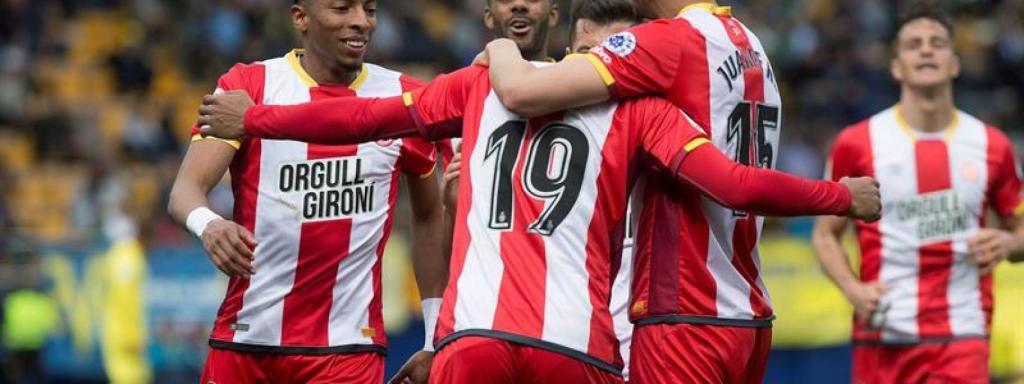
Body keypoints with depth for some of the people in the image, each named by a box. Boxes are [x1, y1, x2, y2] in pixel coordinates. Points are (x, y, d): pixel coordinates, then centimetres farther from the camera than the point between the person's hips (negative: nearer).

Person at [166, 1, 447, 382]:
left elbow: (428, 216, 17)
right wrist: (208, 224, -35)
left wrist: (436, 339, 14)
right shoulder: (249, 85, -1)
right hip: (246, 338, 0)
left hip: (348, 346, 0)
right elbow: (186, 188, -11)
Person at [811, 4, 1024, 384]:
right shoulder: (857, 144, 1)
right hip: (883, 335, 0)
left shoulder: (991, 146, 6)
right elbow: (826, 233, 8)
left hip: (962, 335, 0)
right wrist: (853, 289, -10)